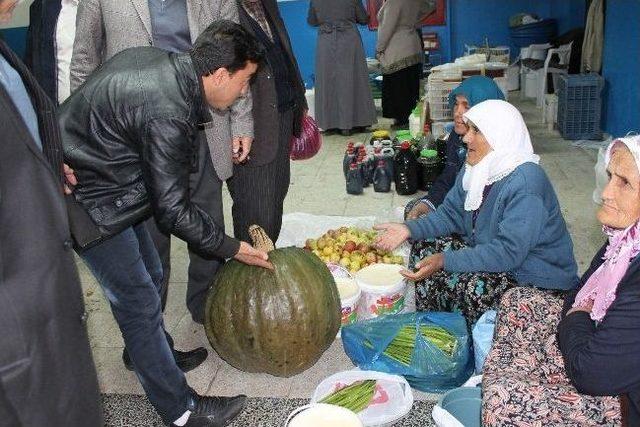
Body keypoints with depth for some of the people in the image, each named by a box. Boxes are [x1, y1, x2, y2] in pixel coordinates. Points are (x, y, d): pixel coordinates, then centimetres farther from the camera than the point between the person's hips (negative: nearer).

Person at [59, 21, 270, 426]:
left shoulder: (164, 62, -3)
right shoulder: (168, 115, -30)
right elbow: (172, 210, -22)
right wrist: (231, 247, -11)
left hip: (106, 177, 9)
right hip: (90, 200, -9)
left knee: (150, 276, 19)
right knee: (139, 301, -2)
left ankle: (156, 353, 41)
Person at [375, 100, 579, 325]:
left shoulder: (526, 183, -28)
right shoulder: (476, 168, 0)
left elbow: (509, 252, -32)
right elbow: (450, 214, 6)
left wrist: (444, 261, -34)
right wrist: (409, 229, -10)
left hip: (536, 280, -8)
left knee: (472, 287, -32)